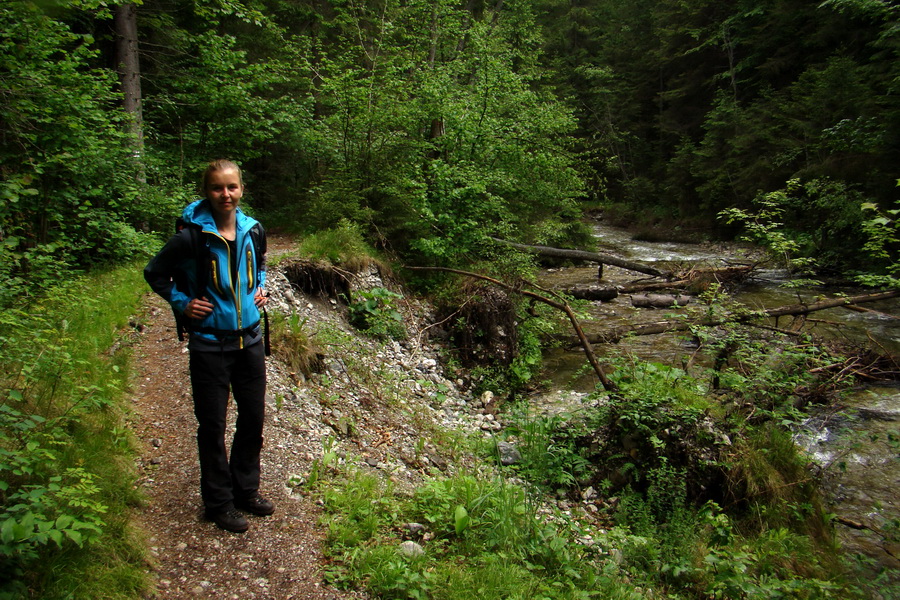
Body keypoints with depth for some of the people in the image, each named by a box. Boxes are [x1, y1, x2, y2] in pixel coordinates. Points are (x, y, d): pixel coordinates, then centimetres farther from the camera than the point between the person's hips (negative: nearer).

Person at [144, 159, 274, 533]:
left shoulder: (252, 230, 0)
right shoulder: (192, 236, -14)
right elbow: (155, 273, -1)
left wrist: (259, 289, 6)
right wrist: (182, 304, -9)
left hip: (250, 340, 5)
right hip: (210, 344, -5)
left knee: (254, 418, 14)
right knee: (212, 426, 7)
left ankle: (246, 490, 33)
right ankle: (219, 503, 23)